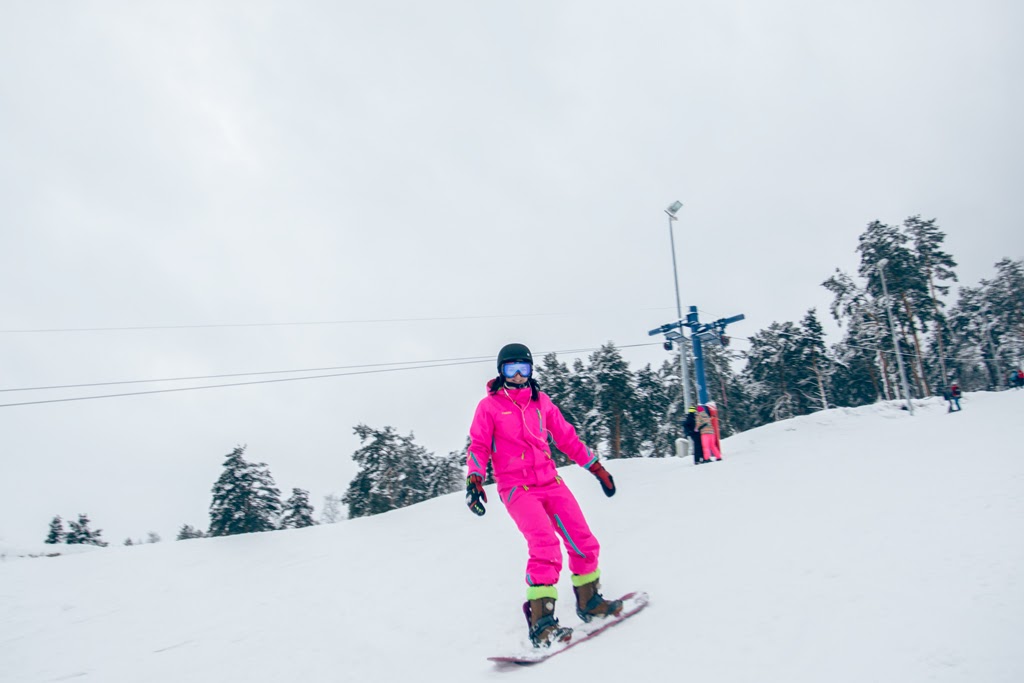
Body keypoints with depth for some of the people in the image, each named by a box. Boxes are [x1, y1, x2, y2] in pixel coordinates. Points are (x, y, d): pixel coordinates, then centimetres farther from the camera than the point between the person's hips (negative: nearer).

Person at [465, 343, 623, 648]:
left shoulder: (540, 401, 12)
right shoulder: (489, 406, 2)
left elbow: (567, 437, 17)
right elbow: (478, 446, -1)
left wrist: (597, 467, 17)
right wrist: (474, 479, -18)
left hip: (551, 482, 5)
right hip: (517, 488, -5)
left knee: (584, 543, 1)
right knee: (545, 547, -23)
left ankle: (589, 601, 24)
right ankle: (541, 621, -15)